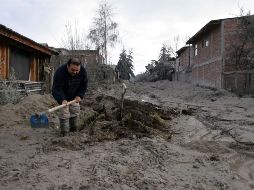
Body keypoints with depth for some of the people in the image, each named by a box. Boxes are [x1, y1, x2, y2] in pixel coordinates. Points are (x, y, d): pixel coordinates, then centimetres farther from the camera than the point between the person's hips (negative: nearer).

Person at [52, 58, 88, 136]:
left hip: (74, 97, 4)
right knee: (64, 113, -10)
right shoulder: (60, 72, -34)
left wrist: (79, 95, -17)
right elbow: (56, 88, -37)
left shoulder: (83, 71, -20)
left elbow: (84, 85, -6)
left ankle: (74, 131, 25)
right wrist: (62, 100, -50)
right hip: (63, 96, -4)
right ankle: (64, 133, 0)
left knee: (75, 112, 8)